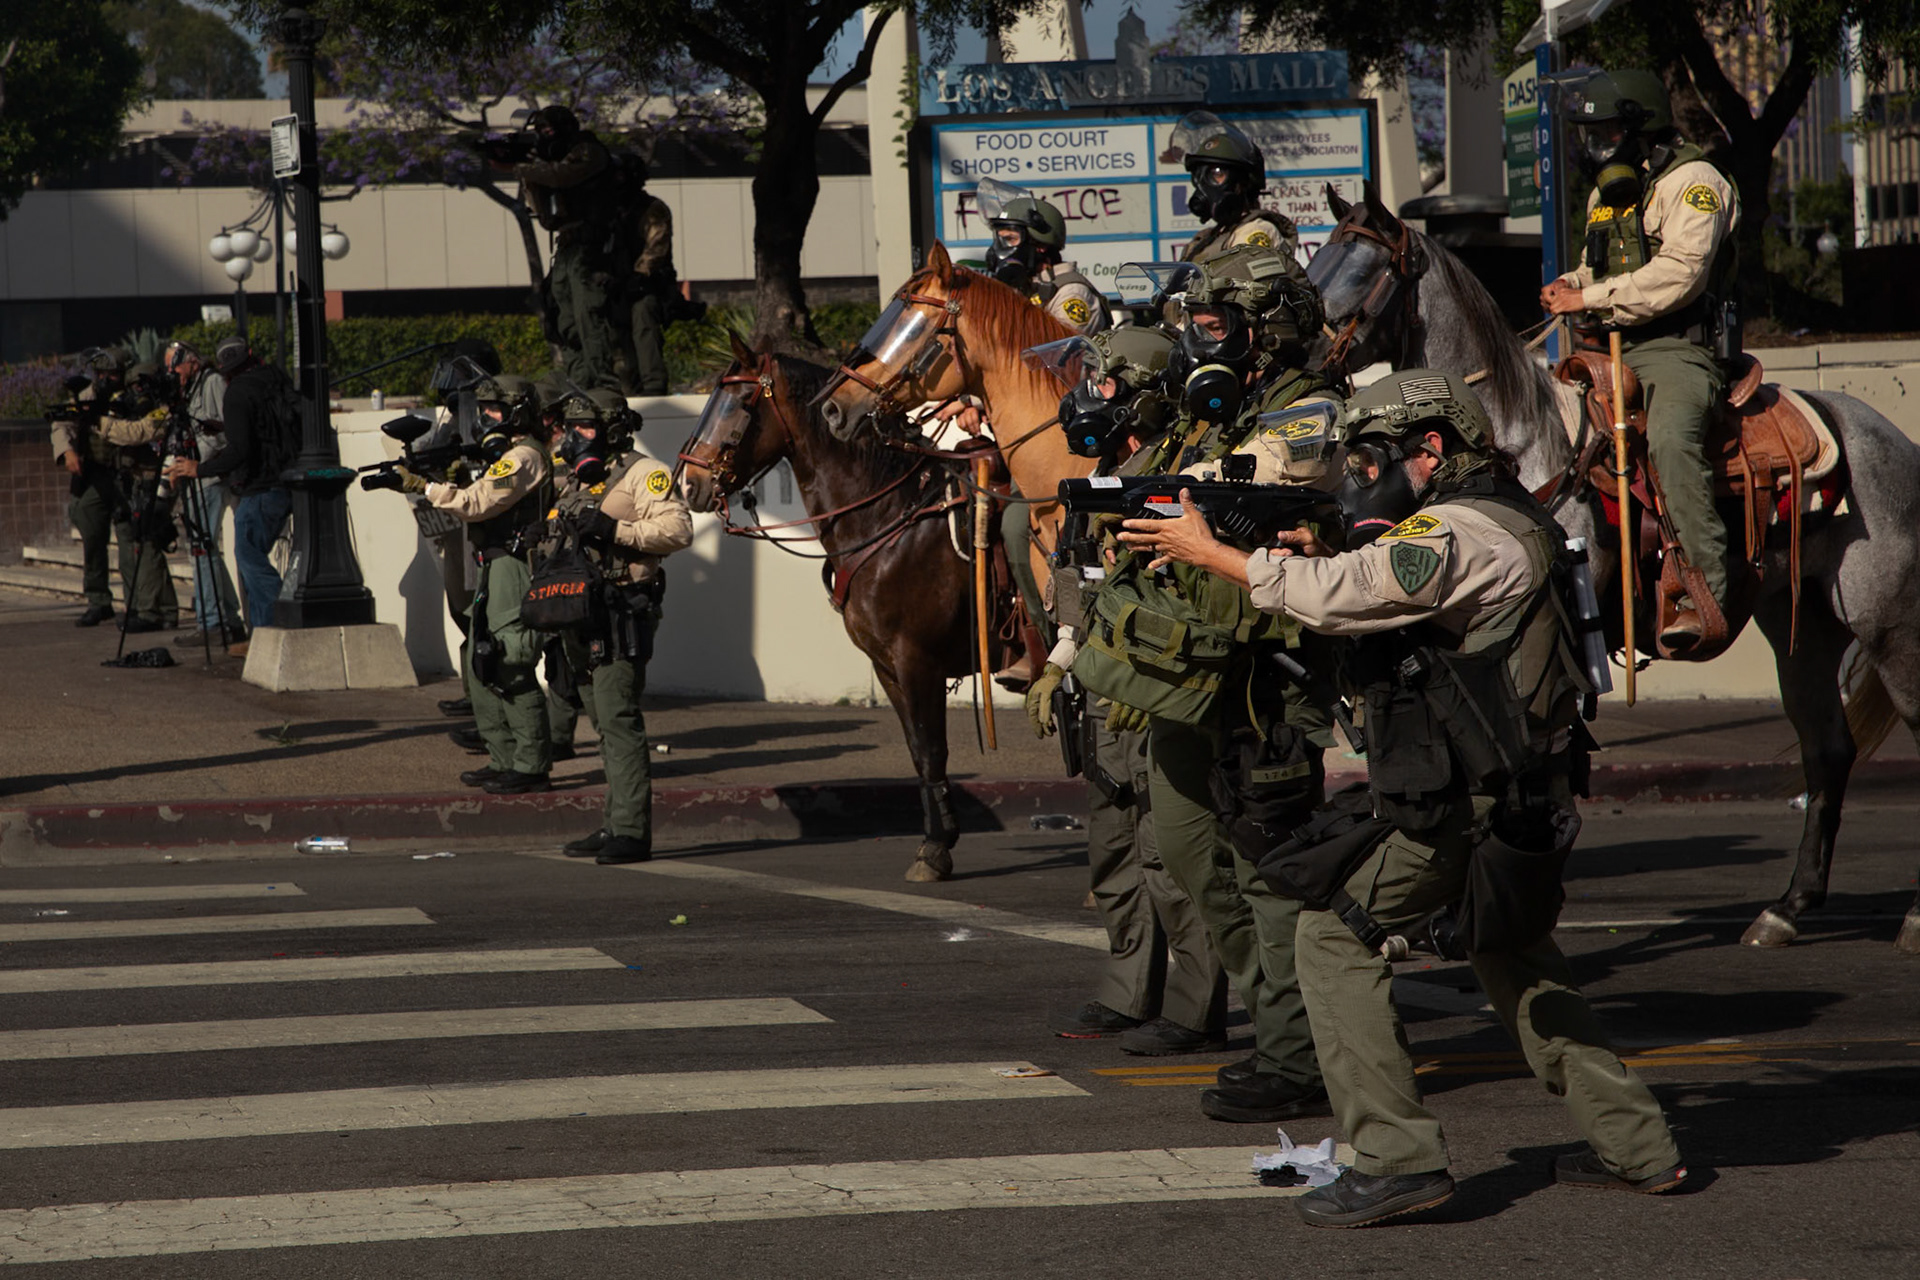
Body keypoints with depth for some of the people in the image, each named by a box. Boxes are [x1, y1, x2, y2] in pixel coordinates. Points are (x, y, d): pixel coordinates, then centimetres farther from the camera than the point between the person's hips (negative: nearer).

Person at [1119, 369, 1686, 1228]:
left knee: (1333, 934, -2)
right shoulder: (1503, 523, 16)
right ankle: (1634, 1146, 25)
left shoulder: (1456, 535, -16)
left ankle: (1398, 1157, -9)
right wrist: (1321, 560, 2)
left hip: (1454, 803, -10)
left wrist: (1207, 552, -10)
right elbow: (1372, 599, 20)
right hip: (1520, 793, 10)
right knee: (1510, 951, 25)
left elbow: (1333, 598, -19)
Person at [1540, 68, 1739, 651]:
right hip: (1613, 352, 10)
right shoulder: (1606, 194, 22)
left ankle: (1701, 596, -38)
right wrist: (1574, 286, 10)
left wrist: (1592, 298, -17)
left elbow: (1679, 274, -20)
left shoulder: (1692, 183, -7)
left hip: (1677, 351, -10)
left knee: (1670, 438, -35)